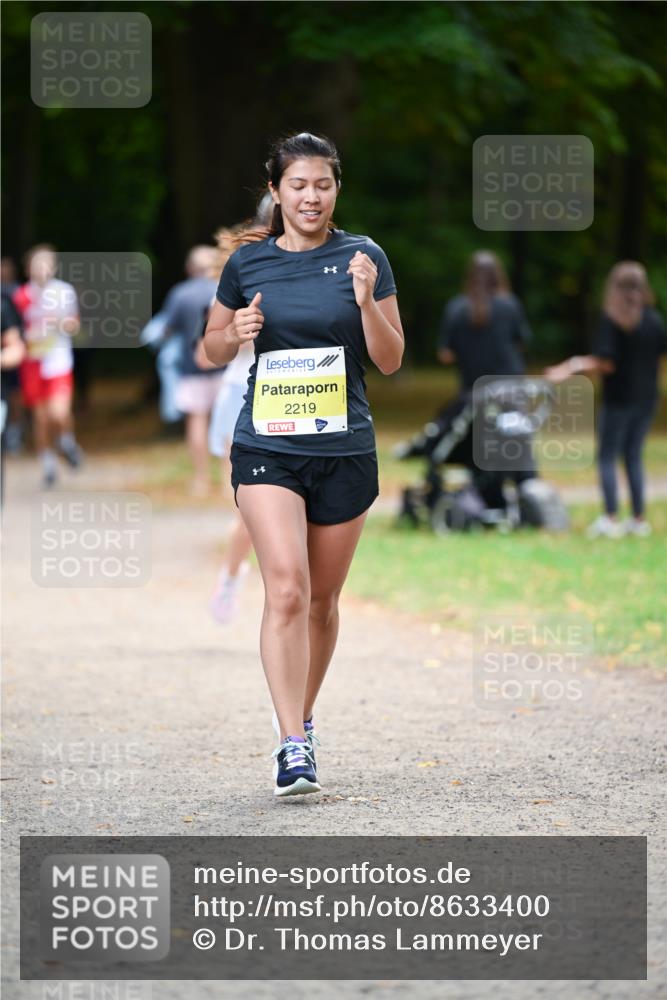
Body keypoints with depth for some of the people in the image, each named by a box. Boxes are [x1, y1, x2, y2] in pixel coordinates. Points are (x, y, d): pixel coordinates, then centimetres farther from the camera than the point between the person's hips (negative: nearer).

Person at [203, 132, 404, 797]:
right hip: (267, 448, -1)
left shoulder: (363, 257, 2)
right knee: (287, 589, -16)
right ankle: (293, 747, -18)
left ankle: (302, 718, 31)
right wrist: (236, 332, -7)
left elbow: (390, 361, 1)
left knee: (322, 599, 10)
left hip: (344, 450, 1)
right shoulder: (247, 263, 4)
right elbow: (213, 350, 15)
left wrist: (366, 302, -16)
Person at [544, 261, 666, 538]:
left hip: (619, 399, -5)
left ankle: (611, 518, -7)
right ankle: (639, 518, 12)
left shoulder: (611, 320, -12)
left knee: (607, 457, 2)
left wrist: (576, 365, -11)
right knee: (634, 456, 14)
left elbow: (606, 363, -18)